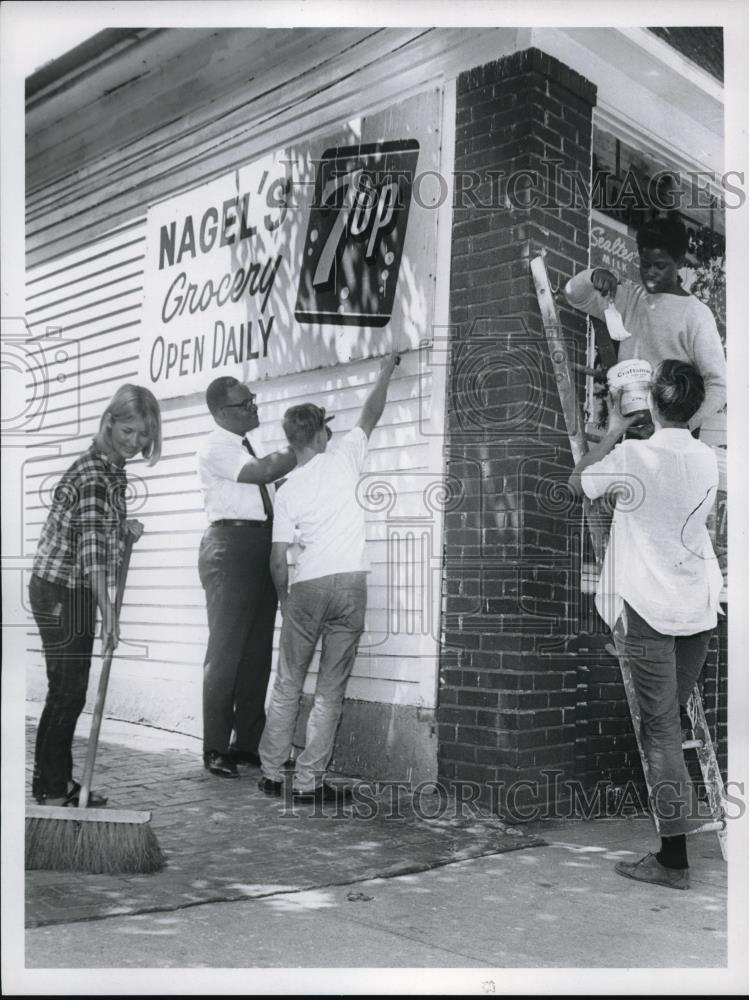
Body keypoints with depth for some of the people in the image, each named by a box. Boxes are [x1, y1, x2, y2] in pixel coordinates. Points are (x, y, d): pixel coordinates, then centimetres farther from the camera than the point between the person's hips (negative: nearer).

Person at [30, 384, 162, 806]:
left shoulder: (112, 470, 8)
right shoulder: (94, 474, -21)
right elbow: (92, 546, -32)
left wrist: (124, 525, 4)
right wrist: (108, 610, -39)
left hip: (72, 594, 9)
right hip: (62, 594, -9)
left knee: (70, 693, 14)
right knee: (66, 693, -3)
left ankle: (59, 783, 23)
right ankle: (51, 790, 7)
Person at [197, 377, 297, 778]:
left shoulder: (246, 446, 19)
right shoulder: (214, 448, -7)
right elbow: (263, 471, -19)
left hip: (261, 545, 8)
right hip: (231, 545, -8)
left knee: (258, 651, 9)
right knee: (226, 650, -4)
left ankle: (247, 743, 17)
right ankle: (215, 749, 4)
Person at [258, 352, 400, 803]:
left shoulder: (287, 490, 7)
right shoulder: (342, 460, 2)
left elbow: (279, 560, 3)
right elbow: (371, 415, 16)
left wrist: (285, 600, 16)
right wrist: (386, 372, 30)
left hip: (306, 587, 2)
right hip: (350, 582, -1)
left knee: (288, 685, 13)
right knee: (331, 689, 3)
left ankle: (273, 773, 16)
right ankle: (309, 780, 4)